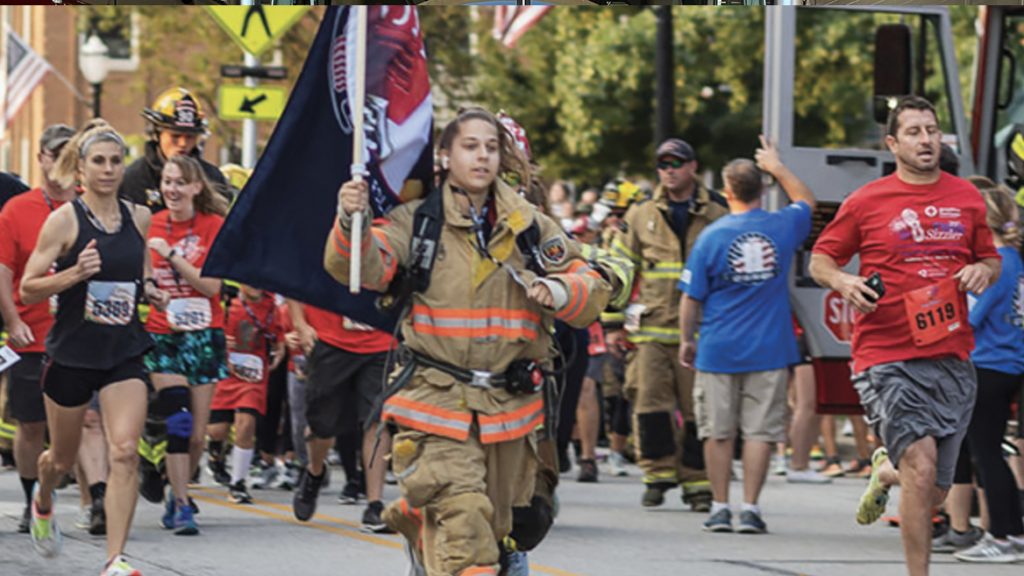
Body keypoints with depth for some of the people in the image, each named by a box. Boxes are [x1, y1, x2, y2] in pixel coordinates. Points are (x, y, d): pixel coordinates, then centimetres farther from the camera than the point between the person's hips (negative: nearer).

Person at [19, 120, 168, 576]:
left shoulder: (138, 218, 4)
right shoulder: (64, 220, -9)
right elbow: (27, 288, -9)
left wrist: (149, 290, 3)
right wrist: (74, 273, -24)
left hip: (125, 353, 2)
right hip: (72, 352, -2)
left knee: (125, 452, -16)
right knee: (62, 458, 15)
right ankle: (42, 502, 51)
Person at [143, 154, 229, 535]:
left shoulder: (213, 226, -3)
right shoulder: (152, 225, 4)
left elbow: (211, 285, -12)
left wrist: (171, 255, -17)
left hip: (203, 335, 0)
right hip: (161, 333, 0)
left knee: (197, 433, 2)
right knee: (178, 421, -16)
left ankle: (178, 494, 24)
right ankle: (181, 506, -11)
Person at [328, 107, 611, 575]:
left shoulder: (530, 227, 7)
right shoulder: (417, 221, -1)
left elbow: (593, 290, 10)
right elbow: (362, 267, -14)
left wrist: (560, 293, -12)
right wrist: (350, 223, -35)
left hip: (510, 406, 4)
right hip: (438, 400, -4)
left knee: (493, 525, 17)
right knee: (463, 520, -18)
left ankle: (416, 516, 46)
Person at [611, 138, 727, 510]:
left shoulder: (717, 217, 8)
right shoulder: (640, 217, 10)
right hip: (651, 328, 1)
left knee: (697, 409, -1)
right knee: (650, 403, -8)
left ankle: (697, 483, 8)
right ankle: (657, 476, 4)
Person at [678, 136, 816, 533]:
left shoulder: (712, 236, -8)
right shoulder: (782, 227, -2)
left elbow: (691, 297, -3)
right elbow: (806, 201, 23)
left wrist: (687, 340, 10)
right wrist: (778, 168, 31)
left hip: (719, 351, -1)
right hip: (769, 351, 1)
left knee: (718, 432, 8)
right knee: (760, 430, 3)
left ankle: (720, 507, 10)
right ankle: (750, 508, 0)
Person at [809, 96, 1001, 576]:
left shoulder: (966, 197, 10)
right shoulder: (866, 202, 1)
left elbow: (990, 259, 22)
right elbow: (820, 259, 8)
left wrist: (983, 271, -2)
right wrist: (844, 282, -14)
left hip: (952, 358, 4)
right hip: (887, 358, -4)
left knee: (934, 493, 9)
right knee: (921, 463, -22)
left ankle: (885, 472, 45)